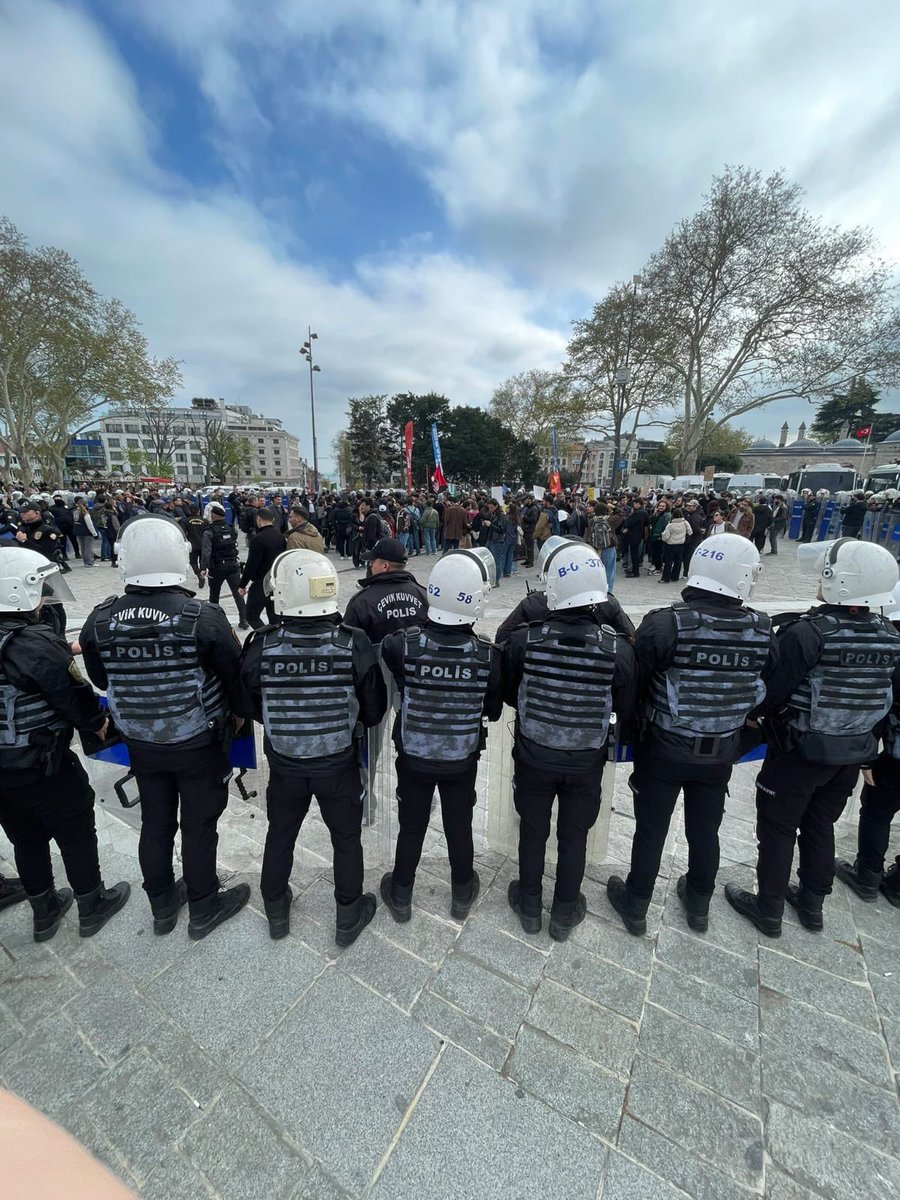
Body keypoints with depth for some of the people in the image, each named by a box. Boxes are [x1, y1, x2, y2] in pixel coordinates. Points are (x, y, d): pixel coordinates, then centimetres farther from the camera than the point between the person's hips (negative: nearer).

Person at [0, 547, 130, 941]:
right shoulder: (38, 643, -26)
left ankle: (45, 912, 42)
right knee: (77, 836, 14)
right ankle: (92, 907, 33)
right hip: (44, 767, -7)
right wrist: (99, 723, 0)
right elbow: (76, 697, -19)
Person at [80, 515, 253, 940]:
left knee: (155, 823, 23)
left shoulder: (100, 620, -12)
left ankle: (162, 906, 44)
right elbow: (236, 675, -16)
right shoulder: (204, 616, -26)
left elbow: (100, 678, 4)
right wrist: (239, 713, 3)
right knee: (199, 826, 15)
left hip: (140, 744, 4)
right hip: (199, 743, -3)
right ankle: (203, 909, 36)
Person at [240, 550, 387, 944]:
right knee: (346, 839, 22)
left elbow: (252, 708, -4)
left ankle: (276, 911, 51)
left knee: (280, 837, 27)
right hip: (340, 766, -1)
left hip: (284, 766, 2)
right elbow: (374, 711, -11)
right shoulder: (355, 646, -25)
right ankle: (349, 918, 42)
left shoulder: (260, 648, -22)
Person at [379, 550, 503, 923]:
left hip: (413, 757, 0)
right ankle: (462, 896, 47)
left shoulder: (403, 645, -25)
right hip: (463, 760, 0)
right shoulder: (487, 655, -22)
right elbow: (494, 711, -8)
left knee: (411, 829, 22)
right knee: (459, 829, 23)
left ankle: (401, 897, 45)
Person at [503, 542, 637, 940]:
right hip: (587, 762, 0)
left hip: (533, 758, 0)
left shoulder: (523, 641, -24)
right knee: (574, 836, 22)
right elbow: (628, 712, -8)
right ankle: (564, 913, 44)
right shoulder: (617, 649, -22)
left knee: (533, 831, 22)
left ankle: (529, 907, 44)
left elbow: (507, 694, -7)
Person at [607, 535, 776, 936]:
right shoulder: (762, 630, -12)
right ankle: (699, 905, 48)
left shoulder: (664, 624, -24)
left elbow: (635, 683, -16)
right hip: (721, 754, 4)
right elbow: (768, 690, 1)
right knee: (705, 830, 24)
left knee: (651, 830, 15)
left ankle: (636, 907, 36)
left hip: (663, 750, -3)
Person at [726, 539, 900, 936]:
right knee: (821, 826, 23)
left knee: (778, 828, 11)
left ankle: (768, 909, 26)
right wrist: (860, 730, 19)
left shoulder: (806, 632, -25)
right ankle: (812, 903, 39)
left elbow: (772, 691, -21)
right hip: (854, 753, 6)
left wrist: (755, 712, -2)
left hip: (800, 750, -6)